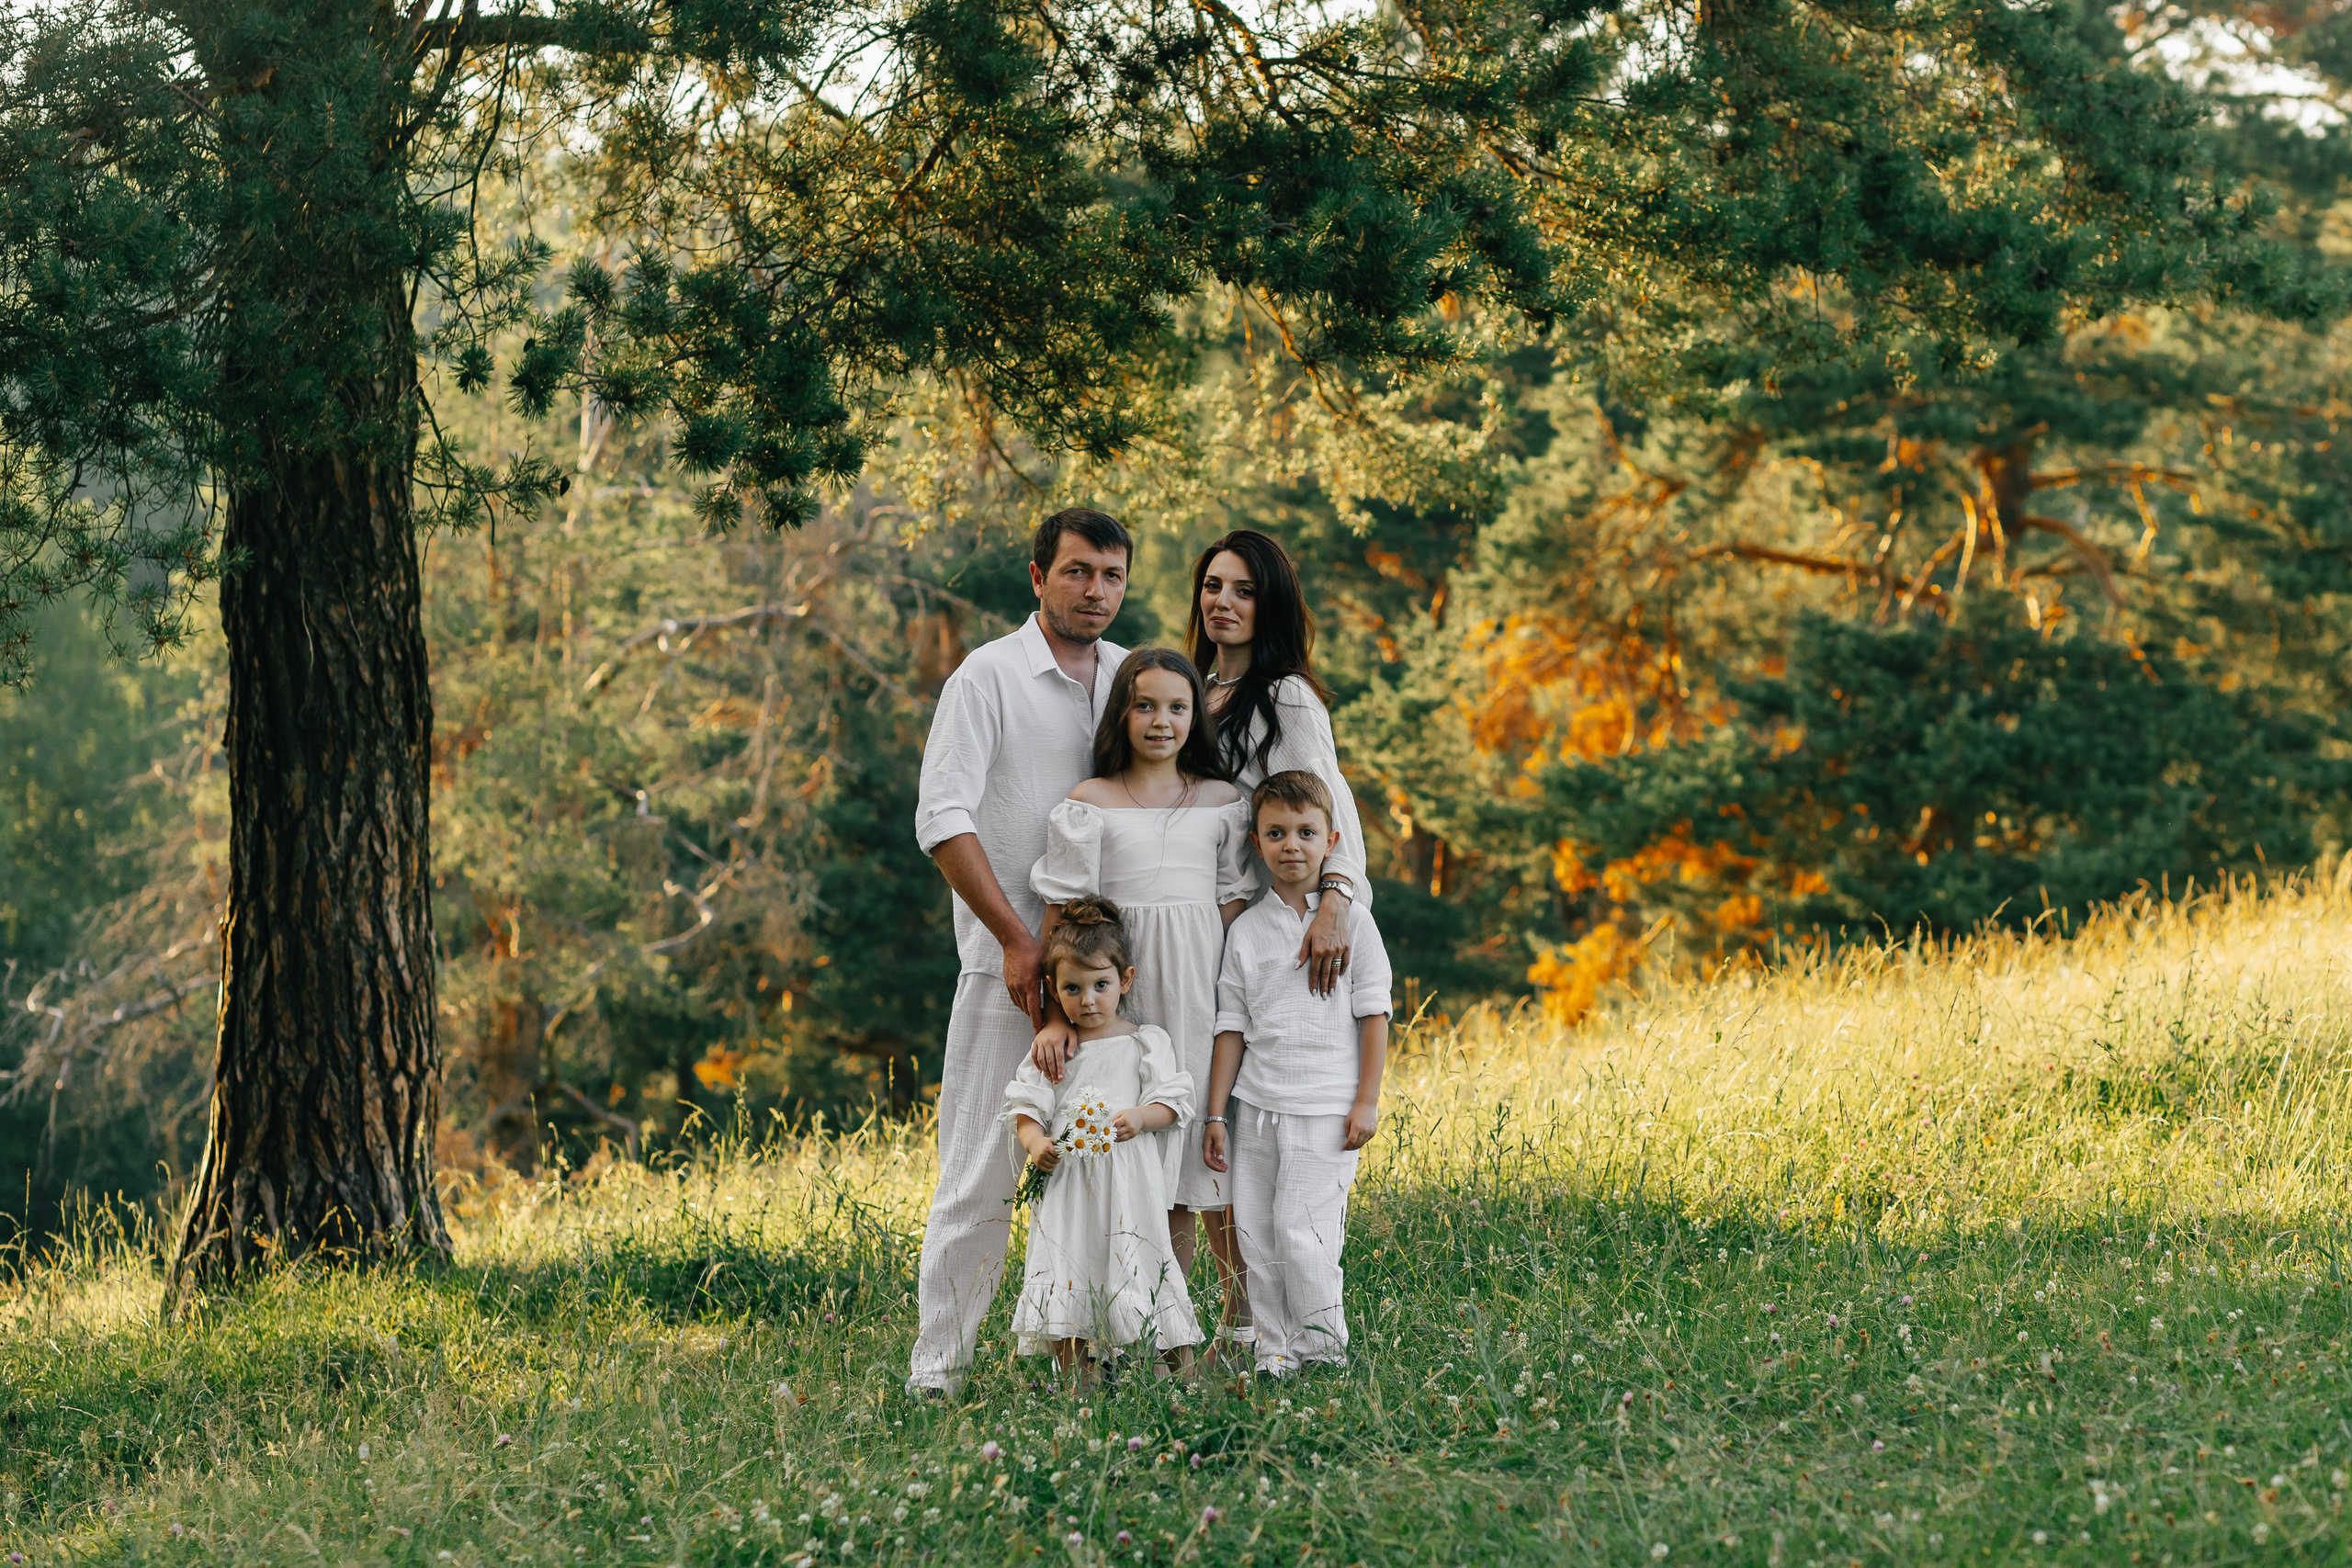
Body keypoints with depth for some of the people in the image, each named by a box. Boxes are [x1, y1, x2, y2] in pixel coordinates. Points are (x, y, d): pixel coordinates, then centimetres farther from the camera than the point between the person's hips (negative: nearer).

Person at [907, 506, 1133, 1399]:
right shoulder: (990, 677, -4)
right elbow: (942, 820, -11)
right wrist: (1017, 938, -15)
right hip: (1010, 959, -5)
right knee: (983, 1168, -6)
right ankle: (939, 1361, -1)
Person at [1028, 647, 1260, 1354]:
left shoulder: (1222, 802, 9)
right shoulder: (1089, 804, 3)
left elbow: (1236, 904, 8)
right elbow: (1065, 913, -2)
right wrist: (1058, 1016, -11)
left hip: (1204, 995, 1)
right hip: (1119, 995, -1)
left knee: (1218, 1164, 0)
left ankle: (1242, 1321, 14)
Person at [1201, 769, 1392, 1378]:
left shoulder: (1351, 920, 1)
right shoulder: (1247, 930, 8)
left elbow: (1373, 1013, 1)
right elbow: (1232, 1027, 10)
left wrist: (1367, 1101, -5)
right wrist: (1215, 1115, 6)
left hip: (1326, 1110, -4)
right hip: (1255, 1107, 4)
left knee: (1302, 1231, -12)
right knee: (1255, 1235, 2)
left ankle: (1323, 1352, 2)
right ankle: (1275, 1356, 11)